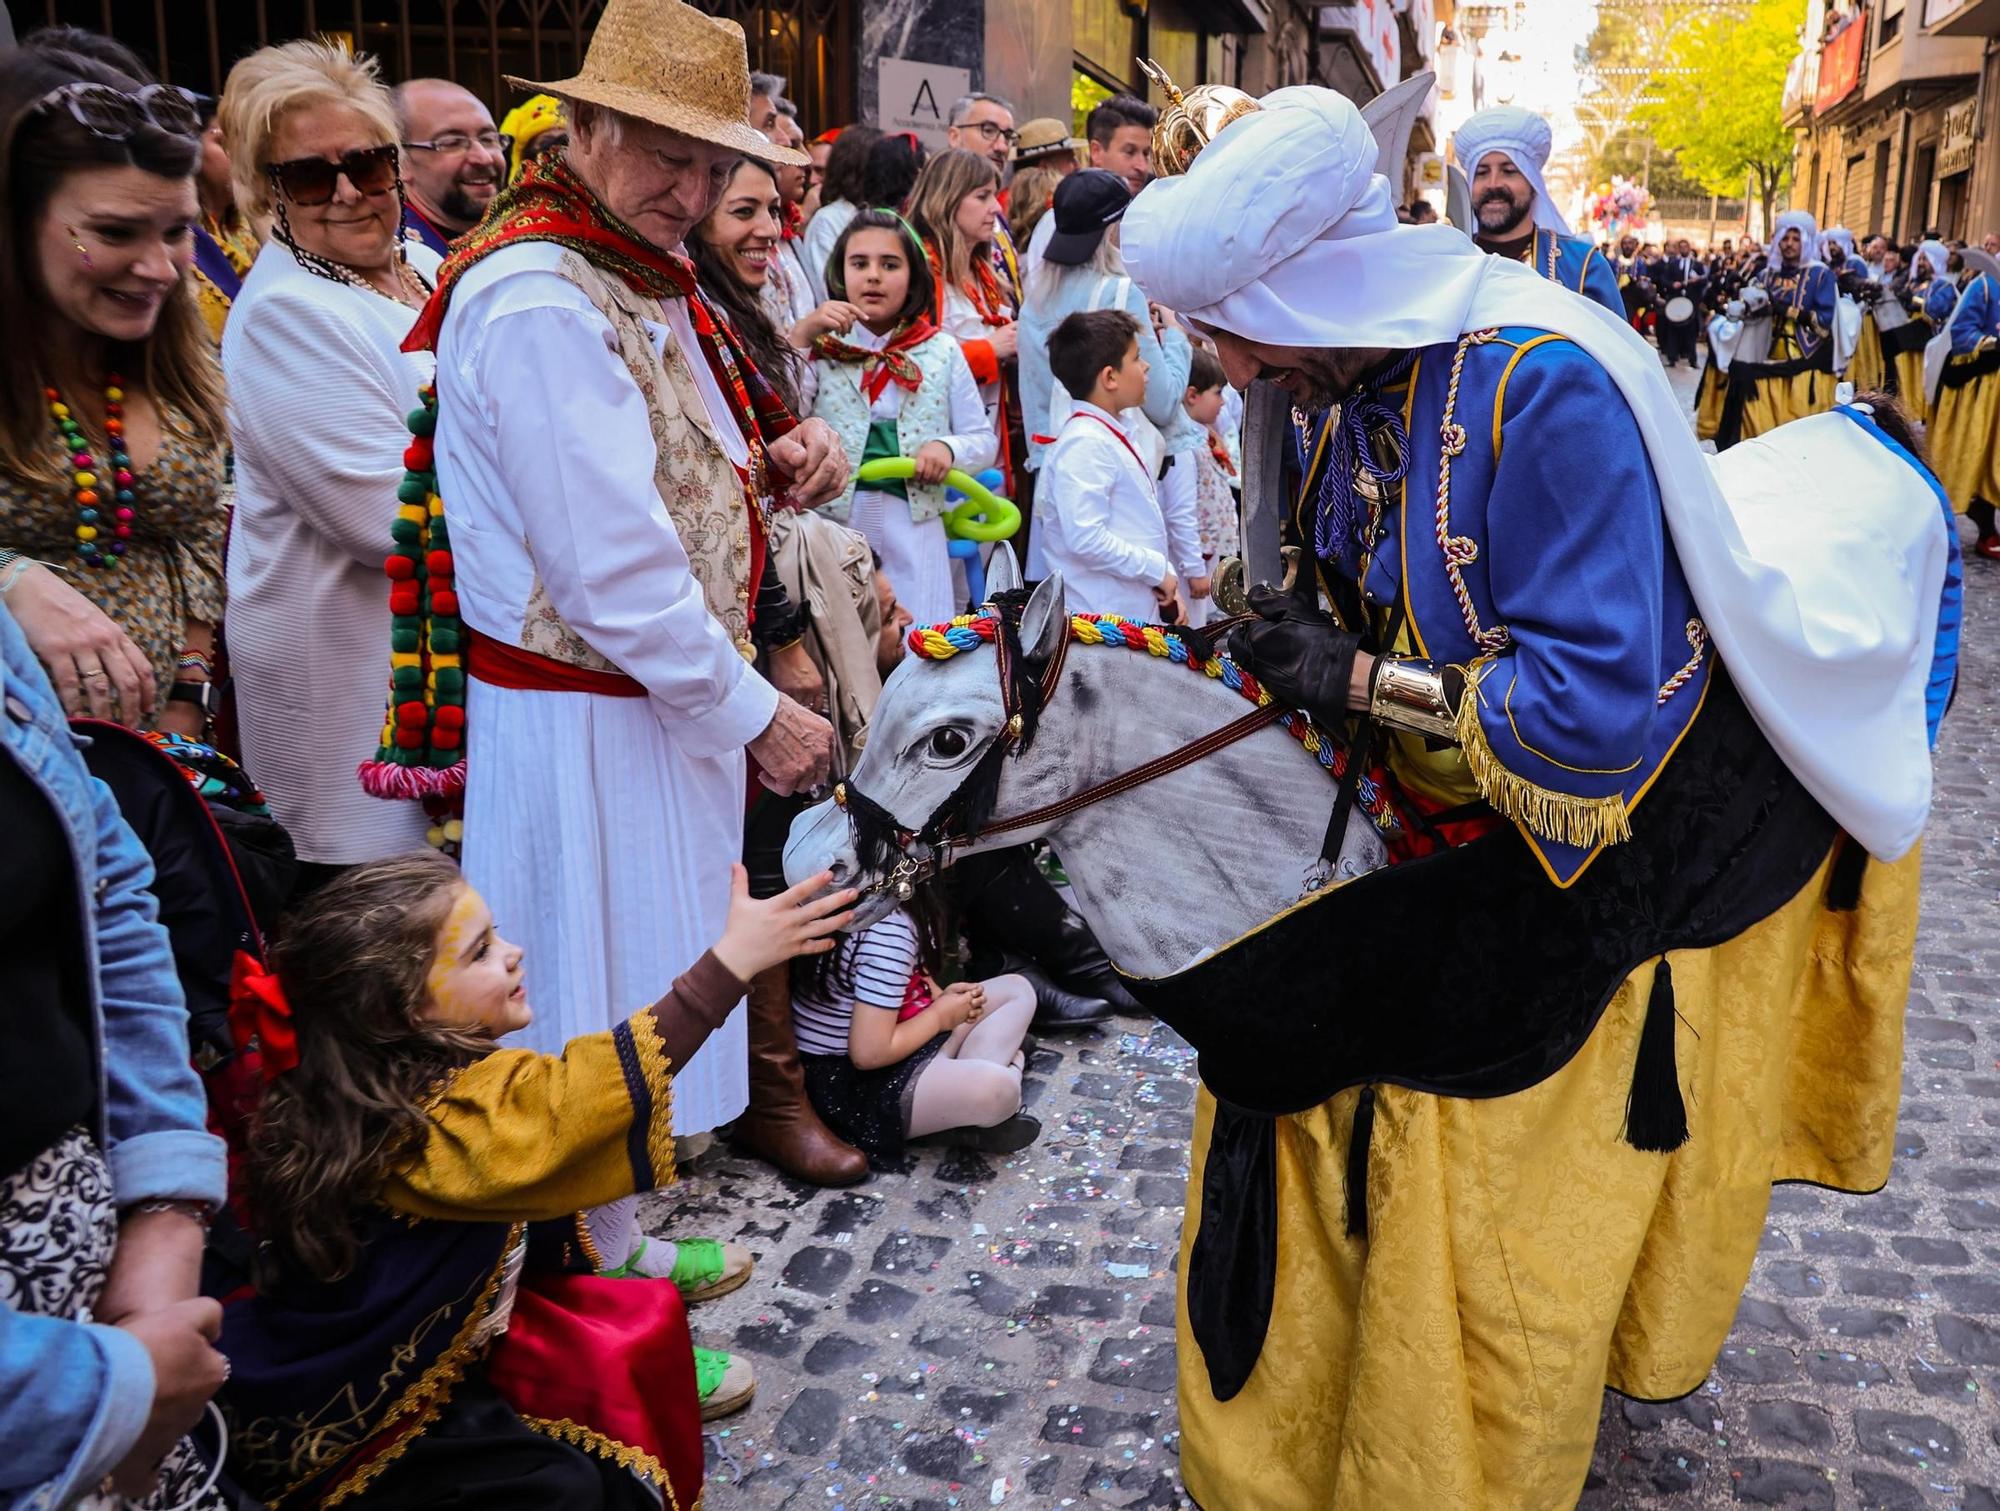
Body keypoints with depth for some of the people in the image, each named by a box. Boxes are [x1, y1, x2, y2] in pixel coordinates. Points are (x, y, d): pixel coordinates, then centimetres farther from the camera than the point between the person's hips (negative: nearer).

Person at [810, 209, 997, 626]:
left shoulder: (942, 351, 9)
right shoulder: (822, 347, 5)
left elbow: (984, 440, 11)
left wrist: (949, 447, -10)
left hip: (914, 529, 1)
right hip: (831, 525, -1)